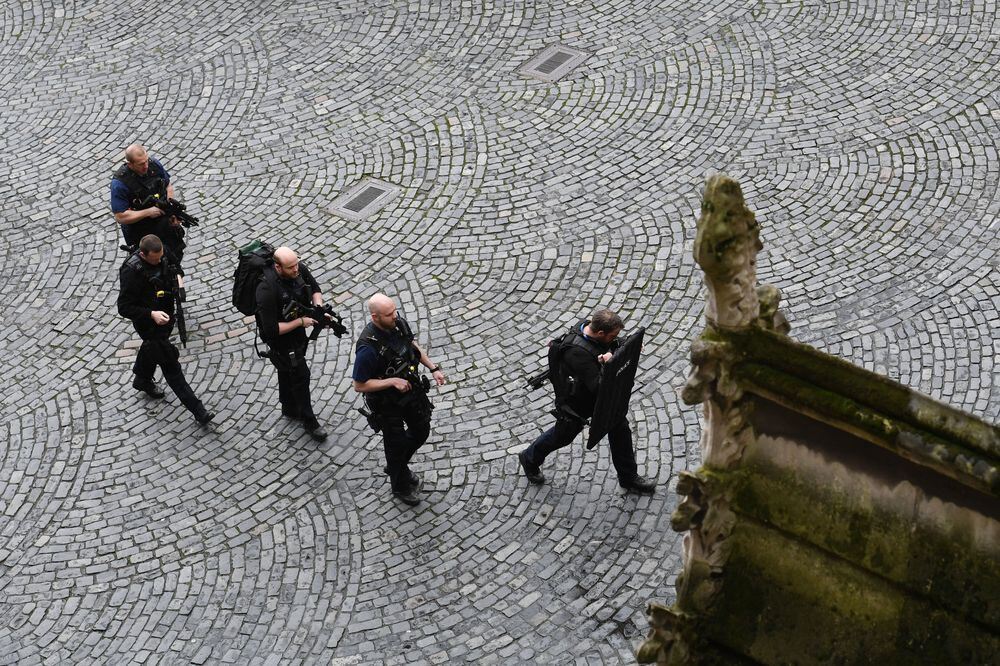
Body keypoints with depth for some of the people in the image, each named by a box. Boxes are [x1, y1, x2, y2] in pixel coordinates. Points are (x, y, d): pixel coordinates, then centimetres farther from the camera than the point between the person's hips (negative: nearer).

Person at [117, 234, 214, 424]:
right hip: (148, 322, -8)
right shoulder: (131, 271, -33)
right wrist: (151, 315, -38)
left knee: (152, 348, 32)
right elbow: (124, 307, -29)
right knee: (170, 364, -3)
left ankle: (142, 380, 61)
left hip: (165, 313, 8)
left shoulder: (162, 254, -11)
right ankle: (197, 410, 0)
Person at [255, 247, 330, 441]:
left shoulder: (299, 270, -18)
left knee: (287, 371, 27)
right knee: (300, 374, 2)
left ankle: (290, 408, 49)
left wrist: (319, 308, -16)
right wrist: (300, 322, -29)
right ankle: (309, 421, 20)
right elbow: (271, 329, -36)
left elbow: (314, 288, 3)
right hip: (280, 337, -7)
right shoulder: (267, 289, -38)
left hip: (296, 330, 7)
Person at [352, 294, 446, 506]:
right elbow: (359, 385, -26)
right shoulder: (368, 348, -36)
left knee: (421, 431, 22)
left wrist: (433, 368, 0)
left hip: (411, 388, 6)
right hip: (387, 401, -6)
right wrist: (393, 381, -30)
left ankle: (397, 466, 50)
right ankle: (400, 485, 42)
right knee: (397, 443, 14)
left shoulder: (399, 324, -15)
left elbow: (413, 345, 7)